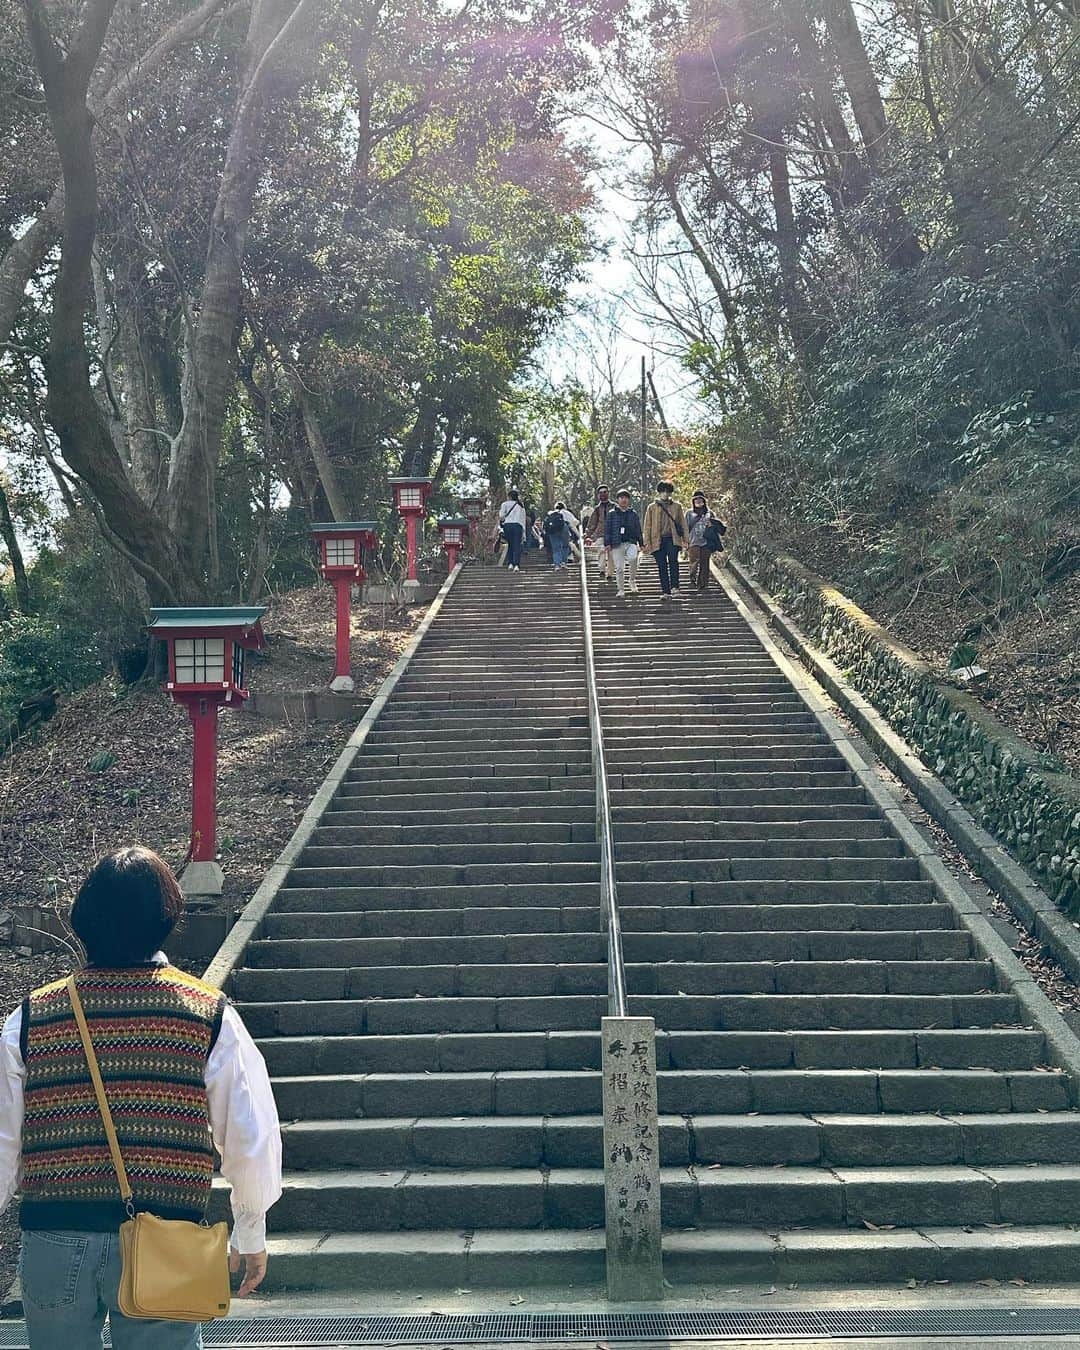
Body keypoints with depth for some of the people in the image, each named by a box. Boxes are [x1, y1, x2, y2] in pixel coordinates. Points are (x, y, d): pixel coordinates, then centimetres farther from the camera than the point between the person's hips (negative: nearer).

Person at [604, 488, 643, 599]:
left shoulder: (633, 514, 12)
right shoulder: (612, 513, 6)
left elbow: (638, 529, 17)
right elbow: (607, 529, 5)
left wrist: (640, 544, 12)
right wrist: (607, 543, -3)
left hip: (631, 542, 1)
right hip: (617, 544, -1)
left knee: (633, 559, -24)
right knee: (619, 568, -3)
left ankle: (632, 581, 0)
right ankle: (621, 590, 9)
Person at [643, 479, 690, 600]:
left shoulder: (676, 506, 11)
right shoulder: (652, 507, 10)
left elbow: (683, 523, 12)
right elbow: (647, 526, 9)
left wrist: (685, 539, 4)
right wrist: (647, 543, 3)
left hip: (672, 539, -1)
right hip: (658, 540, 1)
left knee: (673, 561, -23)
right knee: (662, 567, 1)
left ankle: (674, 587, -24)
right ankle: (665, 592, 5)